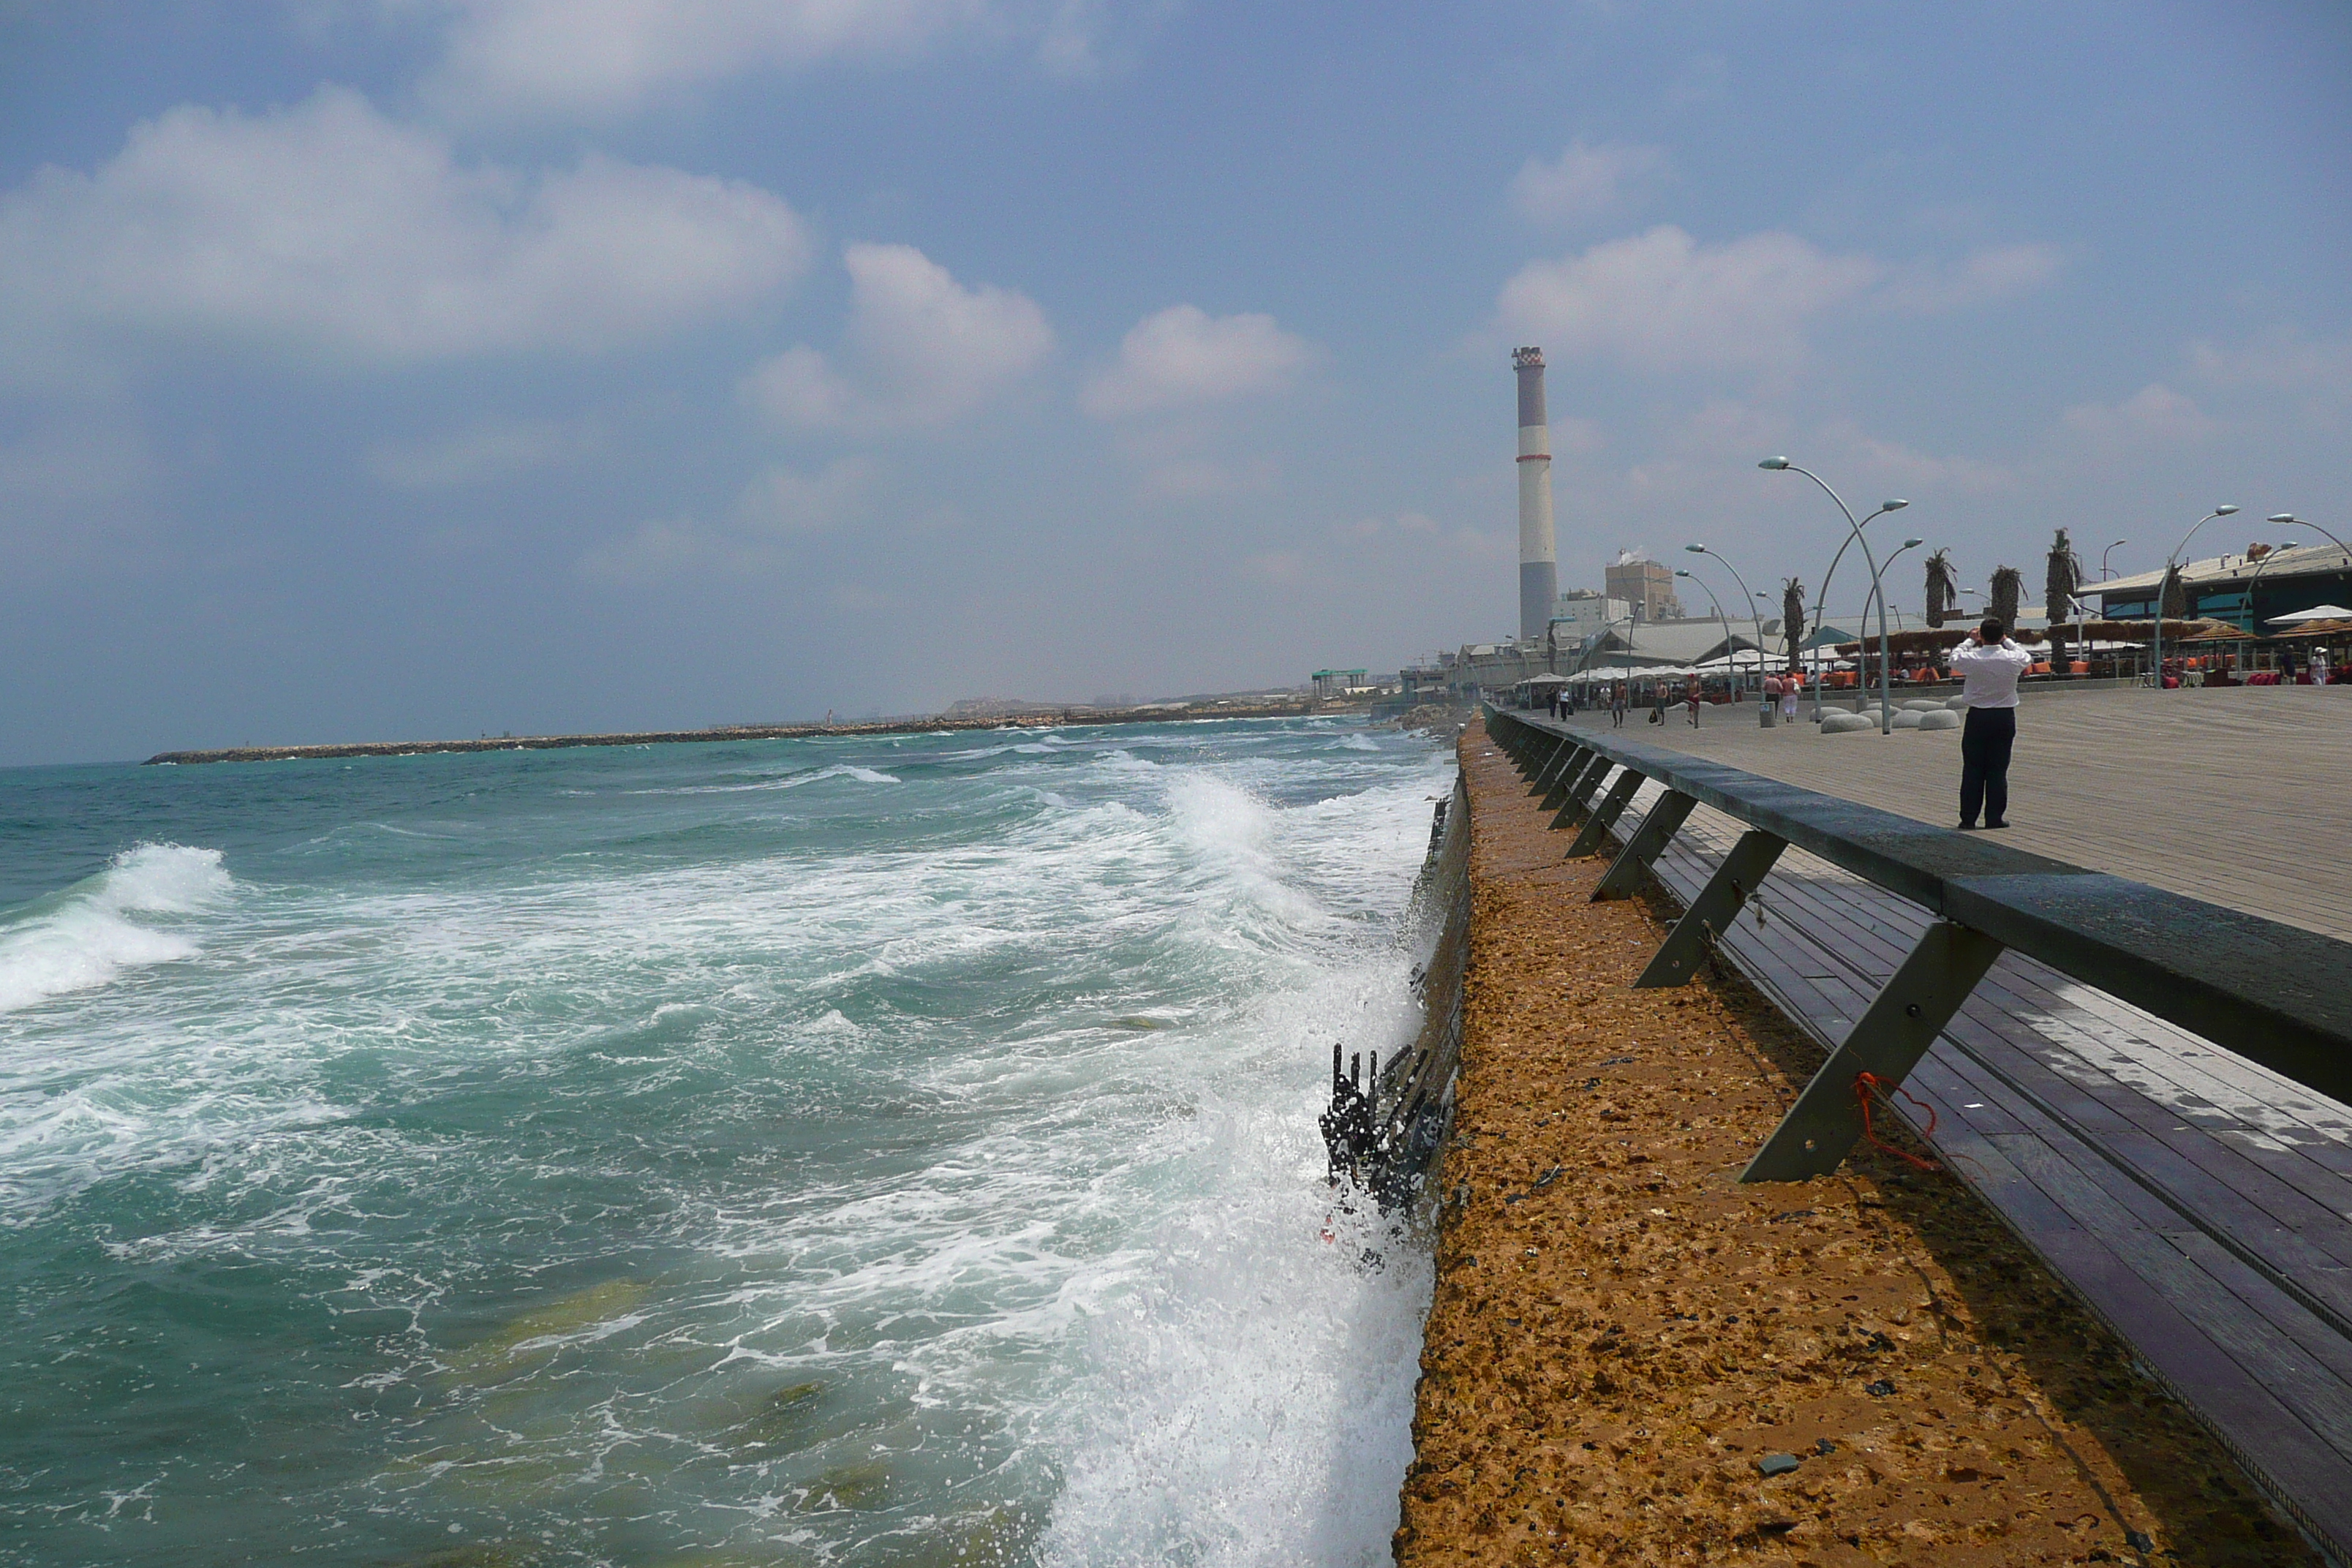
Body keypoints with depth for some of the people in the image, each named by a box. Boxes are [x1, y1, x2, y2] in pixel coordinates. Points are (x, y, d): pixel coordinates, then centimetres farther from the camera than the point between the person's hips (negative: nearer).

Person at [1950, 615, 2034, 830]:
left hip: (1977, 717, -1)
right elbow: (2027, 658, 16)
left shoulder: (1971, 659, -13)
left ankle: (1968, 818, 6)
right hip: (2005, 717, 1)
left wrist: (1970, 641, 22)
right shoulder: (2013, 659, -9)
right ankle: (1995, 817, 6)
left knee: (1972, 769, 5)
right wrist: (2008, 642, 26)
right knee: (1998, 769, 5)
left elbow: (1955, 658, 11)